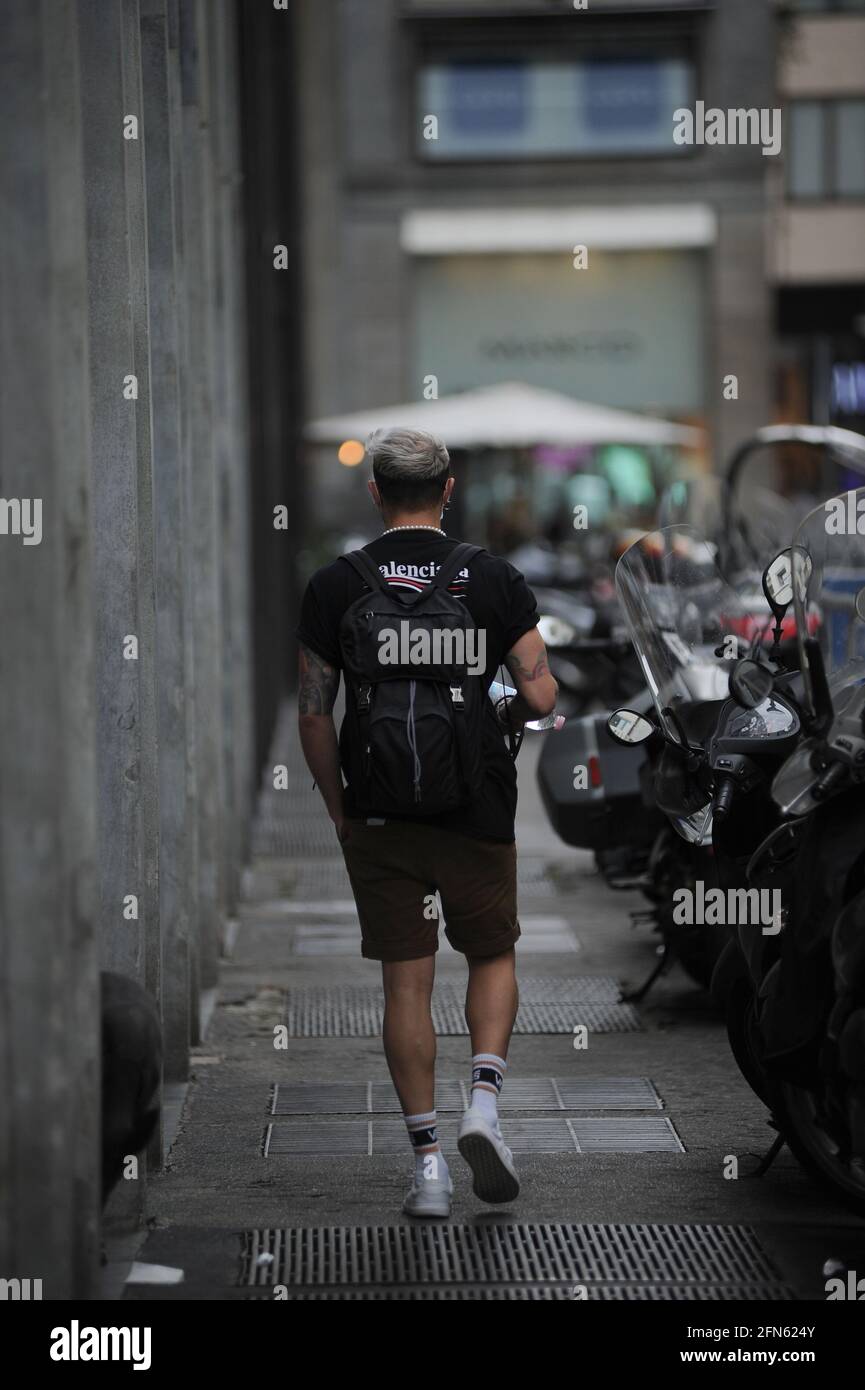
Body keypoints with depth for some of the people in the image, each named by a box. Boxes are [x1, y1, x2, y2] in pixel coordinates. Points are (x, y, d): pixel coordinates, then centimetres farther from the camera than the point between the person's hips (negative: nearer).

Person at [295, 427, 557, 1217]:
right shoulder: (495, 580, -3)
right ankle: (485, 1103, -3)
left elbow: (313, 715, -1)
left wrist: (339, 810, 10)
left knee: (407, 983, 5)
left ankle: (428, 1164, 5)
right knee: (494, 958, 18)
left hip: (380, 817, 0)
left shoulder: (335, 587, -2)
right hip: (478, 812, 0)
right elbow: (541, 695, -4)